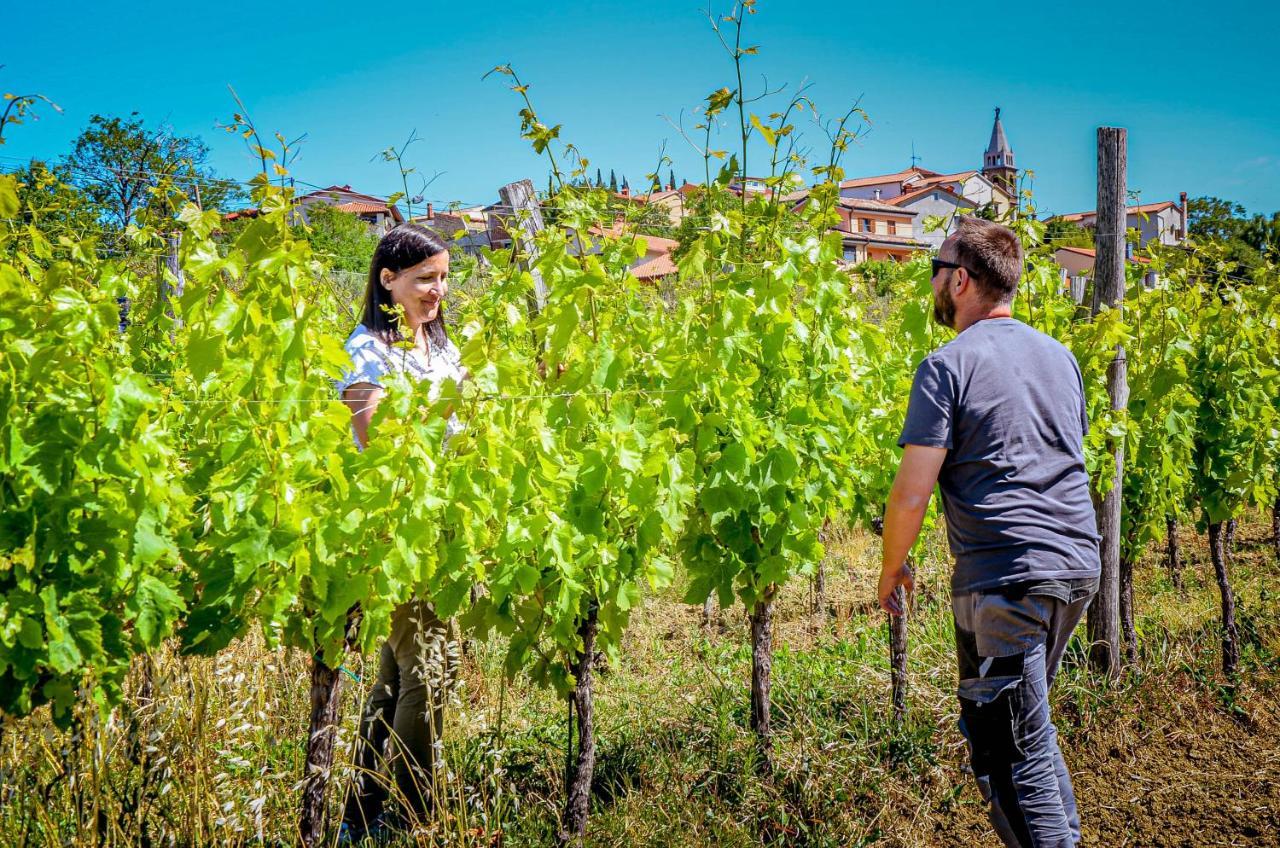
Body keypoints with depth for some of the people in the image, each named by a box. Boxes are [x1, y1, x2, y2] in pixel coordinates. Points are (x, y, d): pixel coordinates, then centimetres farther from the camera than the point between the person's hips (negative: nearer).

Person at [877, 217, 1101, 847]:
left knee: (1012, 754, -2)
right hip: (1079, 565, 8)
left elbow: (912, 491, -13)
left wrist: (892, 566, 2)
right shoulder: (1060, 357, 12)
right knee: (1029, 724, 22)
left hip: (1004, 578, -8)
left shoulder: (949, 365, -10)